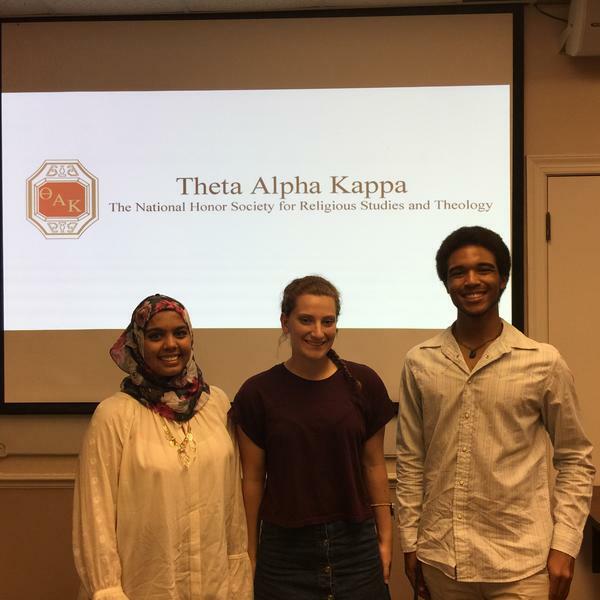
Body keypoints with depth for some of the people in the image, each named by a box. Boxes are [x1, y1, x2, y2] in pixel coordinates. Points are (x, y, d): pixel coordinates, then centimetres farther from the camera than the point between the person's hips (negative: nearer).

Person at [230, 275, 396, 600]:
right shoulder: (258, 392, -6)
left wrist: (385, 537, 5)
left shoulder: (362, 383, -3)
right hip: (285, 550, -1)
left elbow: (373, 464, 5)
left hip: (356, 543, 1)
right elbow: (253, 479, 0)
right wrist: (250, 550, 2)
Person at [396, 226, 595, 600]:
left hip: (520, 563, -2)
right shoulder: (420, 363, 1)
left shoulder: (544, 363, -4)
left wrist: (565, 545, -3)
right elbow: (411, 460, 7)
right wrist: (410, 541, 5)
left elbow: (576, 460, 3)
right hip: (440, 559, 2)